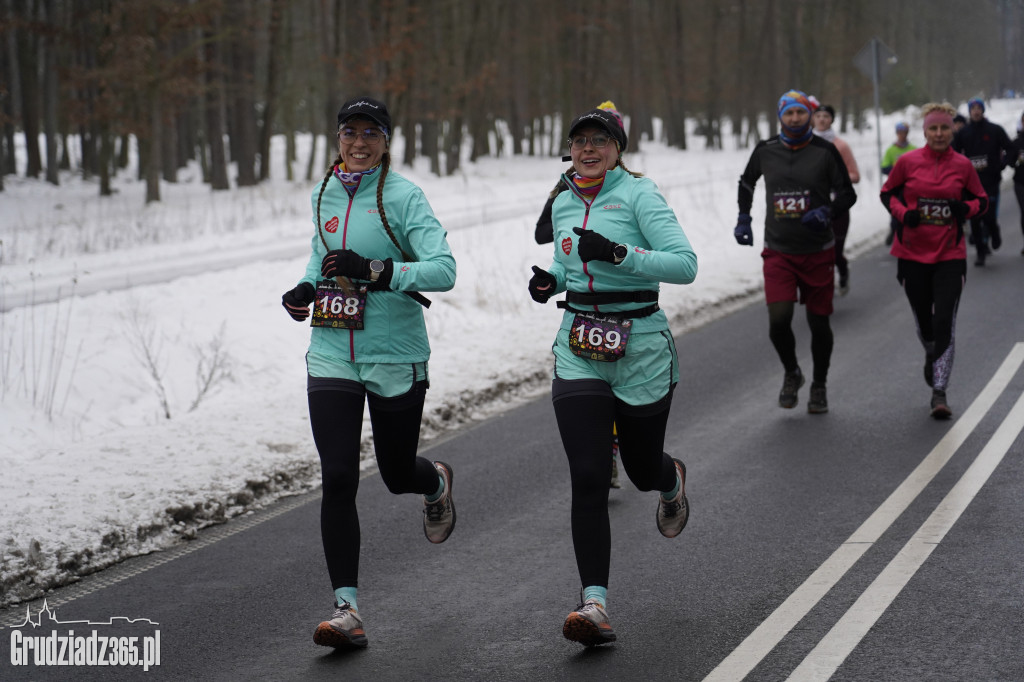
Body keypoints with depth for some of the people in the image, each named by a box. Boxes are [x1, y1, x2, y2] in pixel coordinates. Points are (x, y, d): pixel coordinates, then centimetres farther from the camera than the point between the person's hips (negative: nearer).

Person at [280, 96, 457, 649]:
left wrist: (375, 270, -31)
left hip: (396, 357, -3)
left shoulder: (403, 197, -10)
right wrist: (305, 289, 6)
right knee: (338, 479, -8)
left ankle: (436, 483, 52)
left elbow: (443, 270, -19)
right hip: (332, 355, 3)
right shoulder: (324, 195, 7)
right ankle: (346, 609, -6)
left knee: (397, 474, 12)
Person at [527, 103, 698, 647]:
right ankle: (594, 603, -11)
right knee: (587, 479, -10)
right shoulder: (564, 204, 11)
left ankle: (672, 481, 54)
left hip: (641, 347, -3)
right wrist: (551, 280, 6)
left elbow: (685, 265, -16)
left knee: (642, 469, 14)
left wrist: (620, 254, -27)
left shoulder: (638, 194, -8)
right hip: (579, 352, 4)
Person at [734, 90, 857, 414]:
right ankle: (791, 373, 15)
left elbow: (848, 194, 0)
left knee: (819, 323, 6)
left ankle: (819, 386, 27)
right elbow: (746, 182, 22)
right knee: (778, 320, -13)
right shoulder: (765, 151, 2)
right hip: (778, 252, 1)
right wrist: (743, 218, 13)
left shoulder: (825, 151, -5)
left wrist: (827, 211, -19)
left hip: (818, 252, -1)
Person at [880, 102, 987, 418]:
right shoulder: (908, 161, -3)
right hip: (913, 254, 1)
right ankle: (931, 356, 47)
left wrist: (966, 208, -12)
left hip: (950, 256, -1)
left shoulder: (962, 165, -1)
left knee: (944, 324, -11)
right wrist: (902, 213, -11)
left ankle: (939, 393, -6)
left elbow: (981, 199, 10)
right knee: (924, 323, 13)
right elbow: (887, 192, 9)